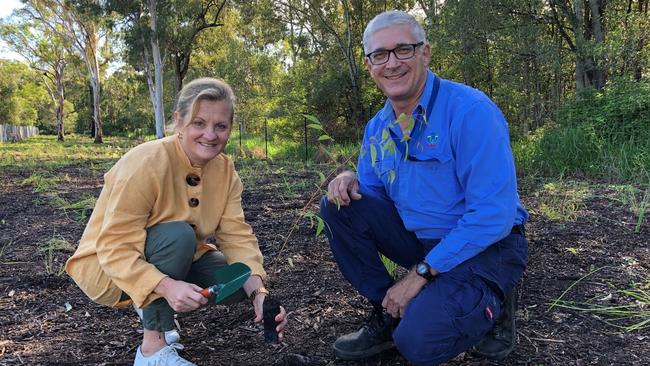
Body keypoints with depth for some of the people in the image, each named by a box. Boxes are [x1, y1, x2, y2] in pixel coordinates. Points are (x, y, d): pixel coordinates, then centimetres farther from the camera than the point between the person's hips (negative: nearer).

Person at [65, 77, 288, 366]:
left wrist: (259, 293, -31)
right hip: (108, 267, -6)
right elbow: (114, 247, -31)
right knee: (178, 234, -33)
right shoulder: (146, 163, -28)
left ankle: (157, 308, 10)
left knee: (242, 282, -14)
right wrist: (167, 287, -45)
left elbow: (238, 237, -15)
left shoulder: (225, 171, -9)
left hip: (175, 262, 6)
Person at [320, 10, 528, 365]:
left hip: (485, 247, -6)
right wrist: (350, 182, -13)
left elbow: (494, 216, -24)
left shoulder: (470, 110, -20)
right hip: (420, 238, 6)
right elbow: (372, 192, 12)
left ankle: (489, 304, 6)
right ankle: (387, 314, 2)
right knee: (339, 207, -9)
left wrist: (420, 273, -21)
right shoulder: (377, 127, 2)